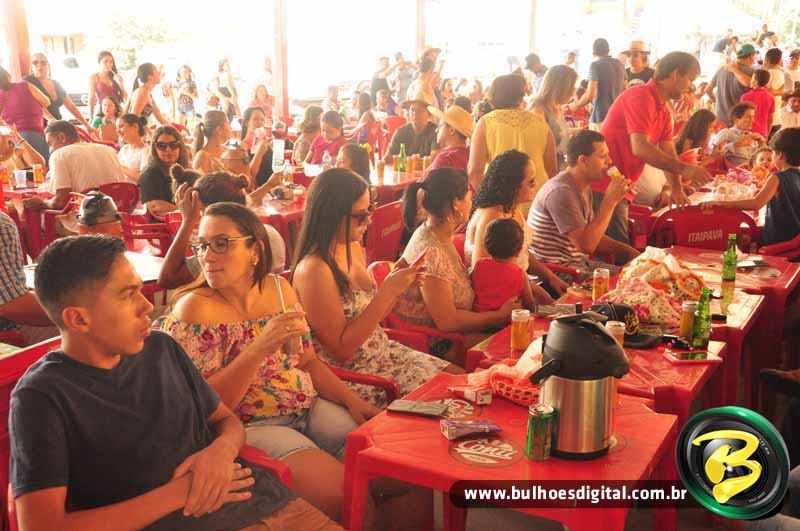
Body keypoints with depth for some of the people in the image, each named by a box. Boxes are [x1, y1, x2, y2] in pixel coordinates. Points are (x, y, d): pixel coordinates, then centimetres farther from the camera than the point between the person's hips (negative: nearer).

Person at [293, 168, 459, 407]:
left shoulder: (354, 248, 3)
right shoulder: (313, 270, -23)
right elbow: (343, 349, -21)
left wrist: (395, 285, -5)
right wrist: (387, 291, -24)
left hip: (383, 353, 8)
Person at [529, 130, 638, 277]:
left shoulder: (584, 187, 11)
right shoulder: (561, 192, -21)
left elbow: (593, 237, 18)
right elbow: (586, 245, -26)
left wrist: (627, 251, 4)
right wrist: (609, 201, -22)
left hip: (579, 264, 10)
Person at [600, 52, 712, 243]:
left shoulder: (663, 111, 15)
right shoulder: (640, 97, -17)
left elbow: (667, 152, 9)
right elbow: (640, 148, -27)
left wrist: (677, 189, -6)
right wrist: (684, 169, -26)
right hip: (603, 188, -10)